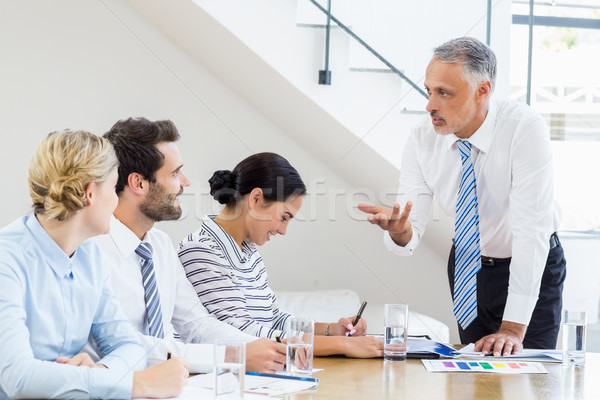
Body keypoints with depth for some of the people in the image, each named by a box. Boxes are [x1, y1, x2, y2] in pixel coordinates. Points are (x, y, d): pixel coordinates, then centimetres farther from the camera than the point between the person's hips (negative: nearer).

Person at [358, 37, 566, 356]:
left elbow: (531, 229, -33)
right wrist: (399, 230, -42)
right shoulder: (422, 139, -15)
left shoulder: (524, 129, -29)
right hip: (467, 264, 4)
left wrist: (513, 328, -38)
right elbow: (410, 233, -15)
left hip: (532, 269, -3)